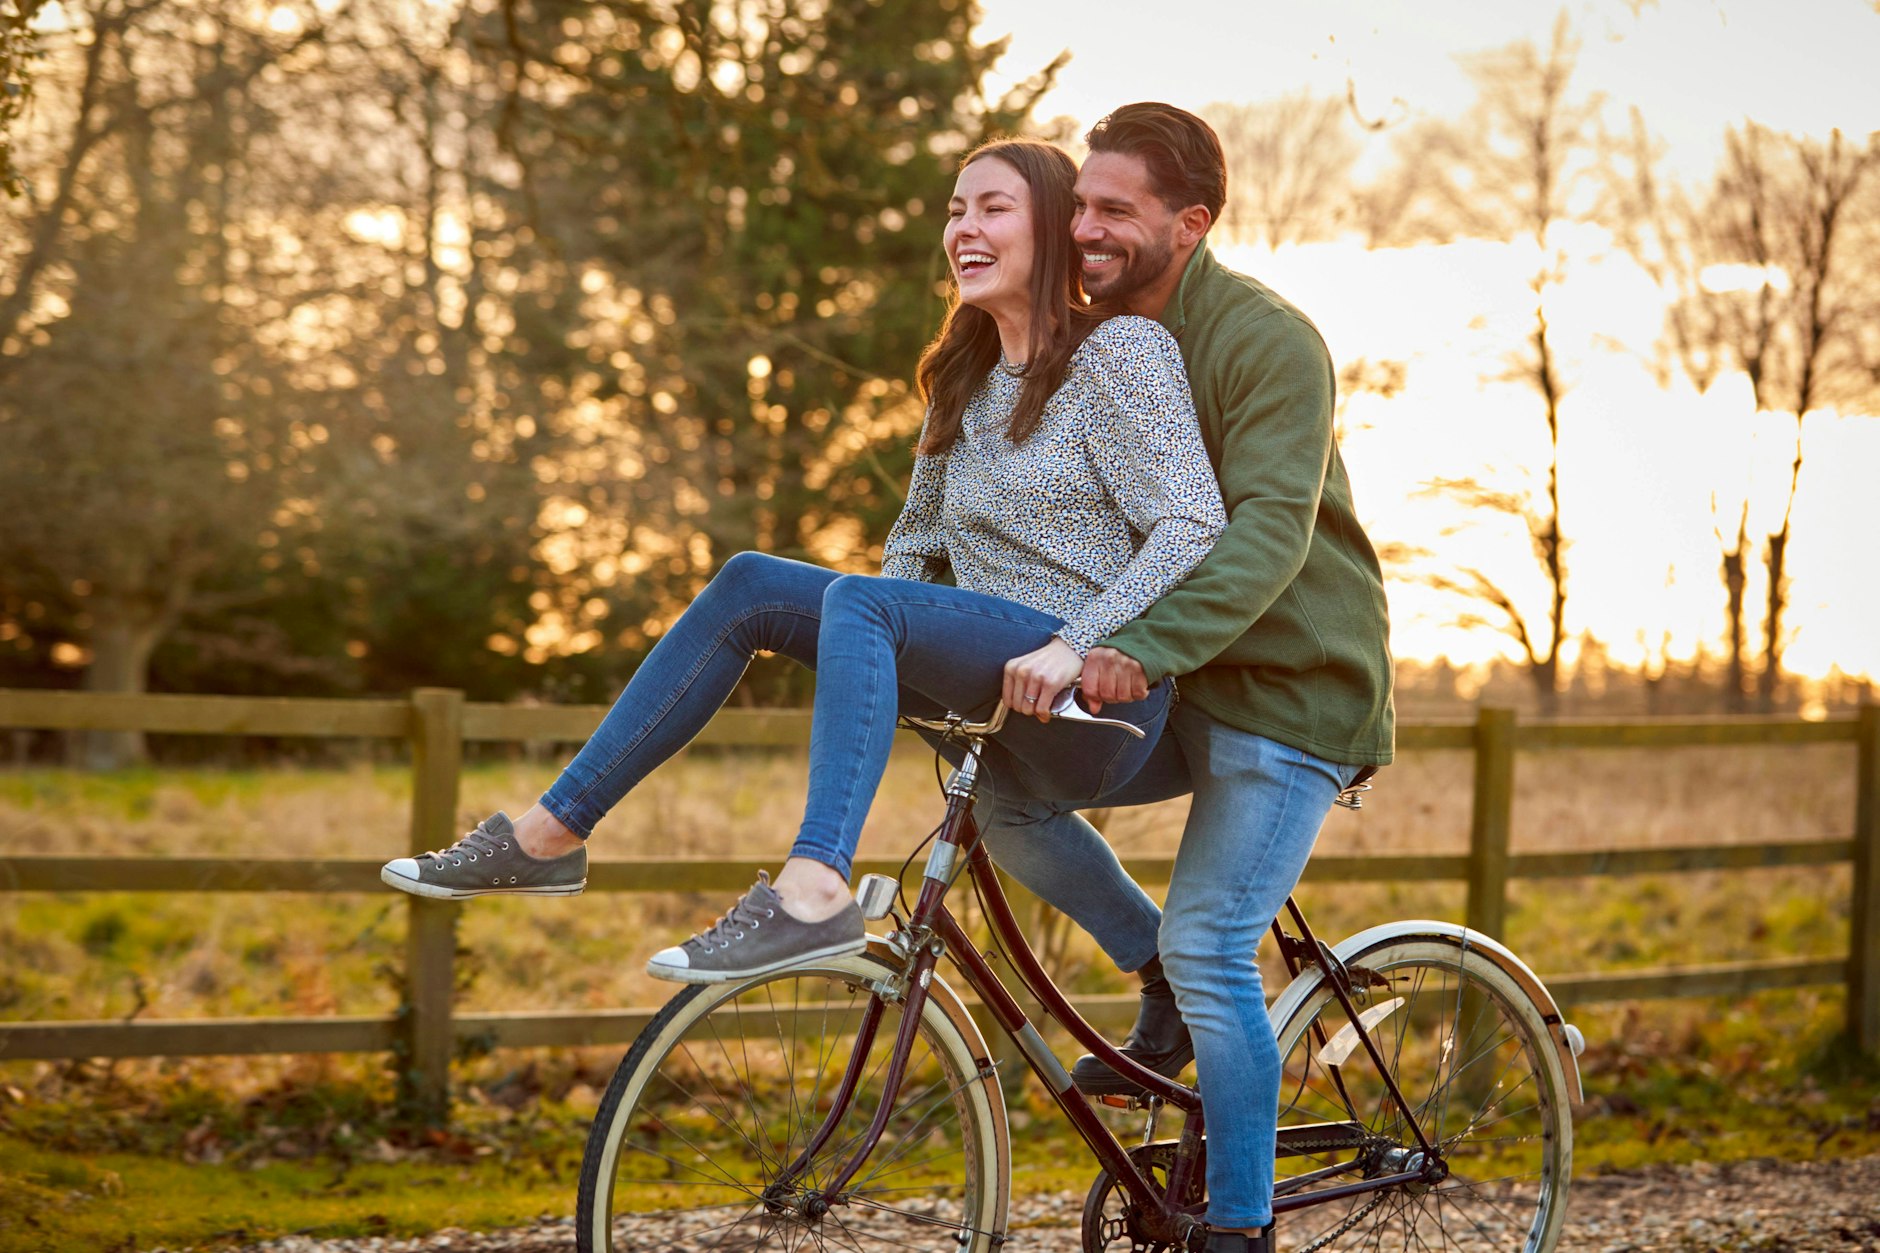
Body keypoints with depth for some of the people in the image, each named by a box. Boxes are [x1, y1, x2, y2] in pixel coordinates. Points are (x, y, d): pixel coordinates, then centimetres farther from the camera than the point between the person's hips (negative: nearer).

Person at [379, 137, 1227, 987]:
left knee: (859, 601, -30)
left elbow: (1193, 524, -14)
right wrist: (874, 661, 5)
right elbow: (917, 543, 26)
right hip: (1001, 715, 7)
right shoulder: (964, 382, 18)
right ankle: (550, 834, -8)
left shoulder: (1123, 352, -5)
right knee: (751, 584, -6)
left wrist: (1072, 646, -25)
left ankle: (815, 893, -47)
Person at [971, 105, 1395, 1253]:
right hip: (1180, 686, 7)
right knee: (1004, 788, -12)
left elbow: (1270, 529, -29)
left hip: (1293, 689, -7)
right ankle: (1164, 991, 7)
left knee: (1212, 946, -15)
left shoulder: (1268, 342, -17)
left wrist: (1145, 647, -44)